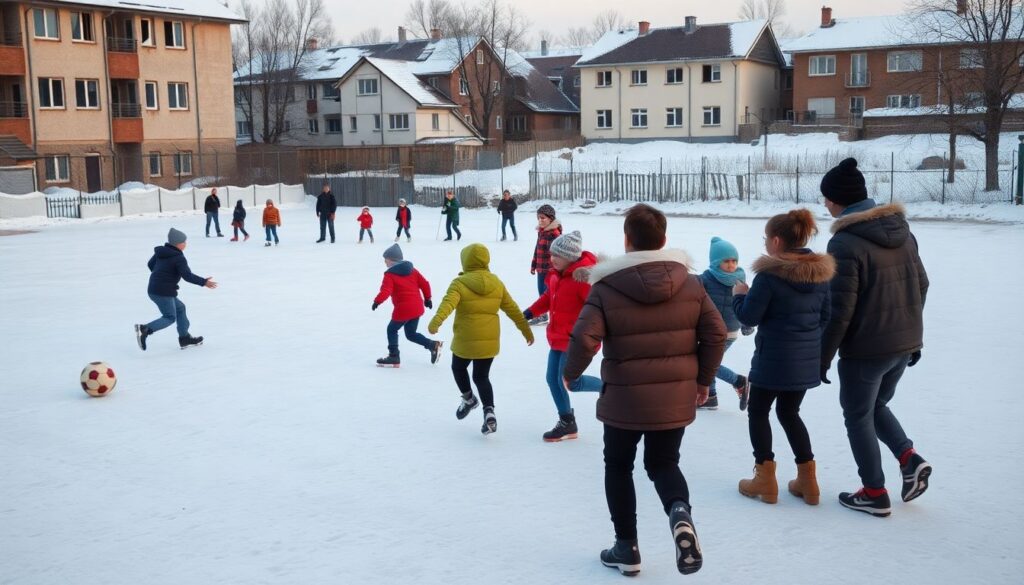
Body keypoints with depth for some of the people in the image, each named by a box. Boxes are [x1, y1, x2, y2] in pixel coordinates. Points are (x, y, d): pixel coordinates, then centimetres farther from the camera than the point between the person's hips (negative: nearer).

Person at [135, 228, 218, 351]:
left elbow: (150, 264, 22)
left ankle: (185, 338, 25)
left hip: (154, 289, 9)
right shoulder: (179, 258, -16)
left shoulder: (160, 252, 9)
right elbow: (187, 276, -20)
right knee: (170, 317, 0)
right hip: (163, 292, -9)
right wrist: (203, 282, -12)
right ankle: (145, 329, -17)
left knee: (180, 307, 20)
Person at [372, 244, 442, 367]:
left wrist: (377, 301, -21)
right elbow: (424, 284, 11)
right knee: (411, 333, 19)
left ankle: (394, 357, 8)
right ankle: (433, 345, 1)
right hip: (417, 307, 7)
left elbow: (386, 291, -22)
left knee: (392, 330, 12)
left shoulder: (390, 275, -8)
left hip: (403, 309, -7)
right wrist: (427, 298, 21)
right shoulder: (412, 270, 12)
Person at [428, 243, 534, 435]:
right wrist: (526, 330, 18)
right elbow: (512, 309, 9)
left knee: (458, 368, 26)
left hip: (465, 340, -4)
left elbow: (448, 303, -30)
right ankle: (489, 412, -5)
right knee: (481, 376, 12)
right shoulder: (496, 283, 4)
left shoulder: (460, 283, -11)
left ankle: (468, 398, 34)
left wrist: (436, 321, -43)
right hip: (490, 340, 4)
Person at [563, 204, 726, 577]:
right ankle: (680, 512, -12)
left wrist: (571, 373, 1)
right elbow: (715, 334, 0)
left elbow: (584, 338, -18)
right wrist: (703, 379, 12)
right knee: (663, 463, 19)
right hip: (676, 398, 3)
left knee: (618, 466, 19)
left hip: (624, 399, -2)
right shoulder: (690, 284, -1)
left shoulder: (607, 288, -11)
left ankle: (627, 548, 22)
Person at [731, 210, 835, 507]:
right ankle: (807, 479, 20)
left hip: (773, 359, -6)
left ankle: (765, 480, 13)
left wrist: (740, 295, 4)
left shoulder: (770, 275, -18)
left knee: (758, 413, 12)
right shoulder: (820, 273, 3)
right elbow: (825, 316, 10)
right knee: (789, 412, 21)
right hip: (807, 360, 6)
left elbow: (749, 316, -14)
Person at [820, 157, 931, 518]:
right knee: (876, 405, 26)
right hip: (905, 343, 7)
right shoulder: (902, 229, 4)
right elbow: (921, 285, 11)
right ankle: (909, 458, 8)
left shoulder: (845, 243, -20)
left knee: (858, 416, 11)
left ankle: (875, 494, 18)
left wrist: (823, 357, -11)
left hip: (866, 349, -7)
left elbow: (840, 310, -20)